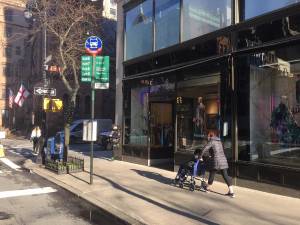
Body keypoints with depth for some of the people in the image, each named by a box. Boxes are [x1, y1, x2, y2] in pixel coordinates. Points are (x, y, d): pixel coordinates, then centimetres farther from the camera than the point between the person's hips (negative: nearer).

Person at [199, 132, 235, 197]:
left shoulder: (211, 142, -4)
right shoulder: (219, 141, 18)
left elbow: (204, 149, -9)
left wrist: (200, 157, 3)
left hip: (216, 161, -6)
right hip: (223, 160, 6)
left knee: (212, 174, 11)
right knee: (225, 175, 4)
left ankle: (207, 188, 29)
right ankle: (231, 192, 0)